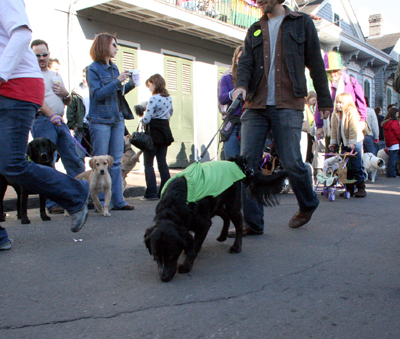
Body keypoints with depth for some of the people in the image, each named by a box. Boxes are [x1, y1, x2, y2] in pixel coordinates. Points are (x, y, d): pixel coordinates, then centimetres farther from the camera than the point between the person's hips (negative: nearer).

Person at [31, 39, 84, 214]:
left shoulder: (55, 75, 24)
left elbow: (68, 102, 27)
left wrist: (65, 94, 4)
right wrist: (51, 115, -26)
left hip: (60, 121, 6)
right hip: (42, 121, -6)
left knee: (73, 160, 4)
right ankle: (52, 203, -2)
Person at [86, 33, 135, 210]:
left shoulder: (114, 67, 14)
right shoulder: (93, 69, -4)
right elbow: (97, 94, -14)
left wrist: (129, 85, 4)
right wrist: (117, 81, -17)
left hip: (117, 119, 7)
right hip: (100, 120, -6)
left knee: (116, 161, 6)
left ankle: (117, 200, 10)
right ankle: (100, 201, 5)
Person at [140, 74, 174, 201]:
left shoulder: (154, 98, -15)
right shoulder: (169, 98, 8)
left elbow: (146, 119, -17)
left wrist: (141, 119, 3)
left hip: (153, 132, -7)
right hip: (165, 130, 7)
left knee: (148, 163, 0)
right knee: (162, 162, 10)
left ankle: (151, 193, -2)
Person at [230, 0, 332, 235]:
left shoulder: (302, 23, 10)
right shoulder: (254, 30, 19)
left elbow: (316, 63, 9)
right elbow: (245, 62, 7)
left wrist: (325, 100, 8)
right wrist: (241, 85, -14)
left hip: (288, 105, -3)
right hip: (256, 106, 4)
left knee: (292, 162, -6)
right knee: (247, 162, -6)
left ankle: (308, 205, 24)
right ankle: (252, 222, 2)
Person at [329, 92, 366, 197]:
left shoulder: (351, 113, -13)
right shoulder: (335, 115, 5)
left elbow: (354, 129, -17)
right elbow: (334, 130, 9)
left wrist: (352, 142, -21)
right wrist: (333, 142, 4)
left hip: (355, 143, -6)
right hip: (344, 144, 6)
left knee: (357, 167, -4)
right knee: (346, 167, 6)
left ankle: (361, 188, 5)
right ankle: (349, 188, 13)